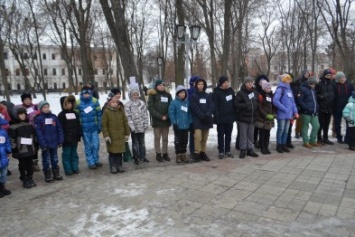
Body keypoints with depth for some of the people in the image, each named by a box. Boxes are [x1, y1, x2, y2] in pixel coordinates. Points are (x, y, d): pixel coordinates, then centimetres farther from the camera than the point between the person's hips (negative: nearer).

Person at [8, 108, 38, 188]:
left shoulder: (30, 125, 9)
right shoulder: (14, 126, -7)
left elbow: (34, 136, 16)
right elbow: (12, 139, -8)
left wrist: (36, 146, 14)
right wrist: (13, 149, -12)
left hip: (30, 149, 4)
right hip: (20, 150, -4)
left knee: (30, 164, 11)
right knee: (22, 165, 4)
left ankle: (30, 179, 23)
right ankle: (24, 180, 15)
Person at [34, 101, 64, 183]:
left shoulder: (54, 117, 3)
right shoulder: (38, 119, -9)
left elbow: (59, 129, 5)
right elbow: (38, 132, -12)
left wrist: (60, 140, 1)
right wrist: (42, 144, -17)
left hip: (54, 142, 4)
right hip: (45, 144, -4)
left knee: (55, 159, 15)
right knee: (46, 160, 7)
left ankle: (56, 174, 27)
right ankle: (48, 176, 18)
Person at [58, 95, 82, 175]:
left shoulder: (75, 114, 11)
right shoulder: (61, 115, -5)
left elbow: (78, 125, 13)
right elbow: (60, 128, -10)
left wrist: (79, 135, 6)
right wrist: (62, 138, -15)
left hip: (74, 138, 5)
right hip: (66, 139, -5)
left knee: (74, 154, 12)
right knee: (66, 154, 2)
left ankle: (75, 168, 20)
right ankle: (68, 170, 9)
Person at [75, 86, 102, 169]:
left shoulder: (95, 101, -2)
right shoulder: (78, 103, -6)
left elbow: (99, 114, 2)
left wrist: (99, 126, 2)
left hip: (94, 127, 1)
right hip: (84, 129, -1)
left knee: (96, 145, 8)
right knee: (88, 146, 8)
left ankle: (96, 160, 26)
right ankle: (91, 162, 18)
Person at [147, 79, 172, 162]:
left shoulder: (168, 95, 10)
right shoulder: (152, 95, -2)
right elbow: (150, 108, -9)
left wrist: (167, 116, -7)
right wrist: (160, 116, -15)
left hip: (166, 120, 4)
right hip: (157, 120, -3)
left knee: (165, 138, 10)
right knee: (157, 138, 3)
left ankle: (165, 153, 19)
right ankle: (158, 154, 12)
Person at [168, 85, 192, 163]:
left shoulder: (187, 102, 6)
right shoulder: (174, 102, -8)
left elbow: (189, 113, 10)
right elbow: (171, 113, -10)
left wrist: (190, 122, 5)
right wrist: (174, 123, -14)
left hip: (186, 125, 4)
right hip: (178, 126, -4)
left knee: (185, 141, 12)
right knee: (178, 141, 5)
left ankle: (183, 154, 23)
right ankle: (178, 155, 16)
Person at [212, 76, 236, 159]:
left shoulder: (231, 90, 7)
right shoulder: (216, 92, -10)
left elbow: (234, 103, 12)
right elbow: (215, 106, -13)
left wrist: (234, 115, 8)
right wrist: (216, 117, -18)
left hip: (230, 117, 5)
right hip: (221, 118, -5)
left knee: (228, 135, 12)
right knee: (221, 135, 4)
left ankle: (228, 151, 22)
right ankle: (221, 151, 13)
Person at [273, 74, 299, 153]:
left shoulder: (289, 89, 15)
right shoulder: (280, 89, -8)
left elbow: (292, 101, 17)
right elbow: (275, 101, -19)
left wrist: (295, 111, 7)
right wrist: (285, 109, -15)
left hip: (289, 114, 7)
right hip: (282, 114, -7)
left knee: (286, 130, 11)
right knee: (281, 130, 1)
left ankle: (284, 144, 21)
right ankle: (279, 145, 11)